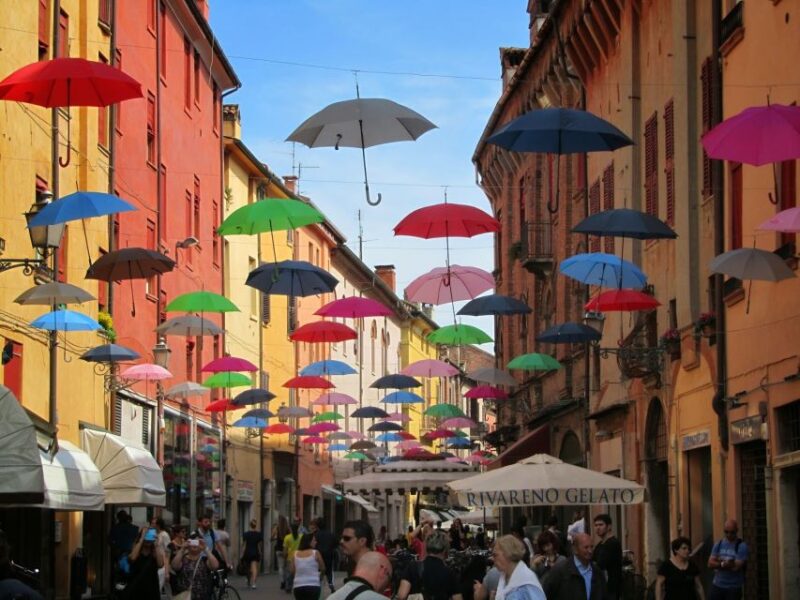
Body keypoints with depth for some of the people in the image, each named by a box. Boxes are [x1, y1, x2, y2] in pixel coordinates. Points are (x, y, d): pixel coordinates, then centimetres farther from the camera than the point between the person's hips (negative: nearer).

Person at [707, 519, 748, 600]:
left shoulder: (742, 547, -9)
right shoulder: (718, 544, 7)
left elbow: (736, 567, -17)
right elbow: (710, 564, -1)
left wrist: (719, 564, -8)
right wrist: (723, 564, -18)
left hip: (734, 587, -4)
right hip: (717, 585, 4)